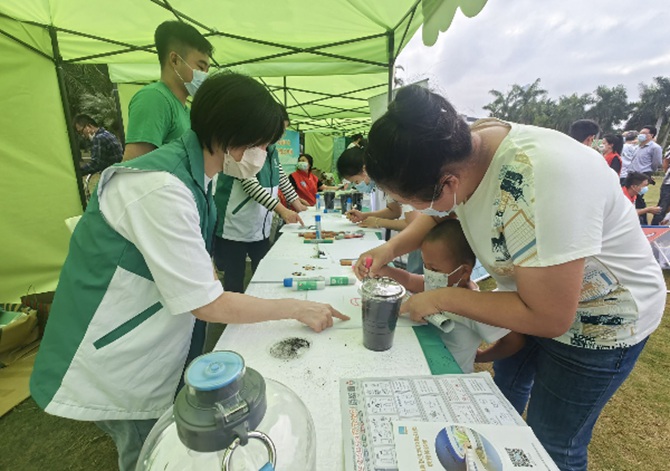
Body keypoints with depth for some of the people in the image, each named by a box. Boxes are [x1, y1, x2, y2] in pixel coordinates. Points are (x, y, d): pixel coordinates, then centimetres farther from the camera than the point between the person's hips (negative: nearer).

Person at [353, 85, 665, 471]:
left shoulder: (541, 183, -41)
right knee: (506, 387, 29)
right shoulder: (459, 151, -17)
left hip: (600, 320, -7)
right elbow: (438, 216, 2)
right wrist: (390, 249, -13)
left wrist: (442, 299, -25)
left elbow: (548, 317, -32)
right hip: (532, 293, 7)